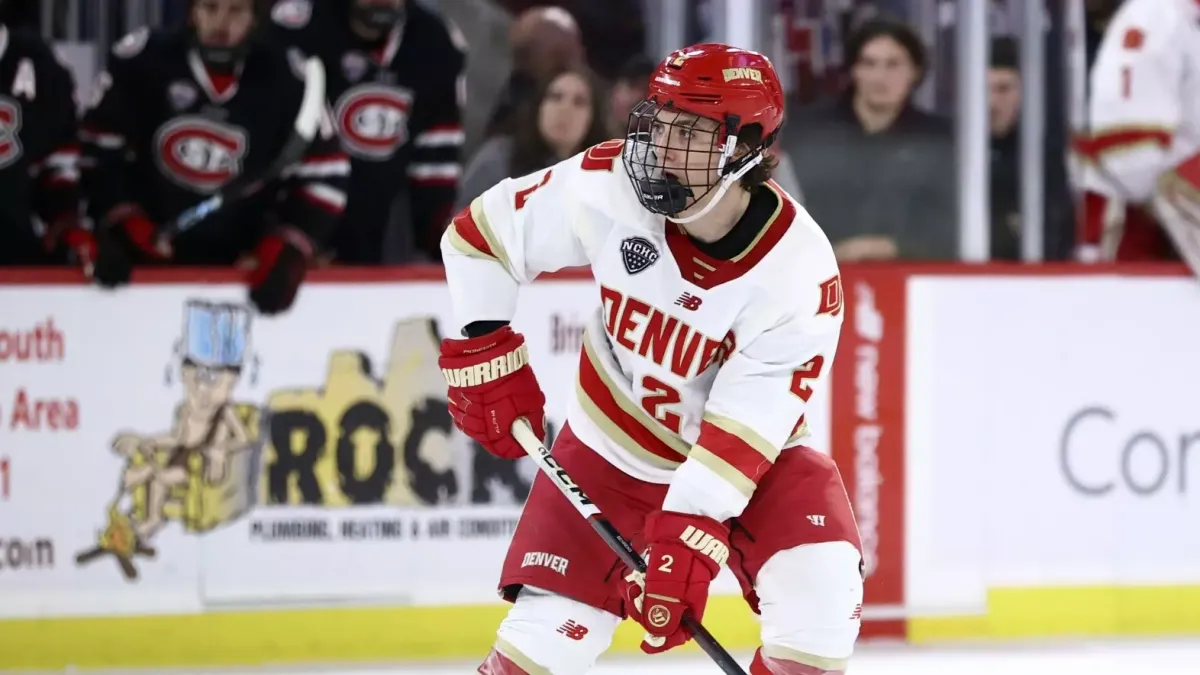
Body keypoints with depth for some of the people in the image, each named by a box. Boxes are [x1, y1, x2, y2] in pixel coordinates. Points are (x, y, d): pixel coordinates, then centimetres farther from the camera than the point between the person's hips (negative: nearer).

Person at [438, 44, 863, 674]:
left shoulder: (800, 271, -27)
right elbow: (480, 233, -5)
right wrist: (483, 349, -8)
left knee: (817, 598, -24)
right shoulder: (607, 185, -21)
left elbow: (746, 424, -29)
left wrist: (690, 532, -35)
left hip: (751, 458, -1)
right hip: (610, 450, 2)